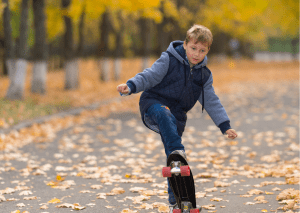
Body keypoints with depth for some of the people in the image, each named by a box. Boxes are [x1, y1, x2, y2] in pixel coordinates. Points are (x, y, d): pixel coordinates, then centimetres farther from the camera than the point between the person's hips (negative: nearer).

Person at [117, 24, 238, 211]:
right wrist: (130, 86, -28)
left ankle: (176, 200, 13)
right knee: (165, 115, -41)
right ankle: (178, 153, -55)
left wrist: (225, 126, 5)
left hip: (176, 115, 4)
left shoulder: (204, 75, 7)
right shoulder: (169, 60, -7)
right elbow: (149, 76, -11)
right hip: (153, 103, -4)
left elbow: (212, 102, 11)